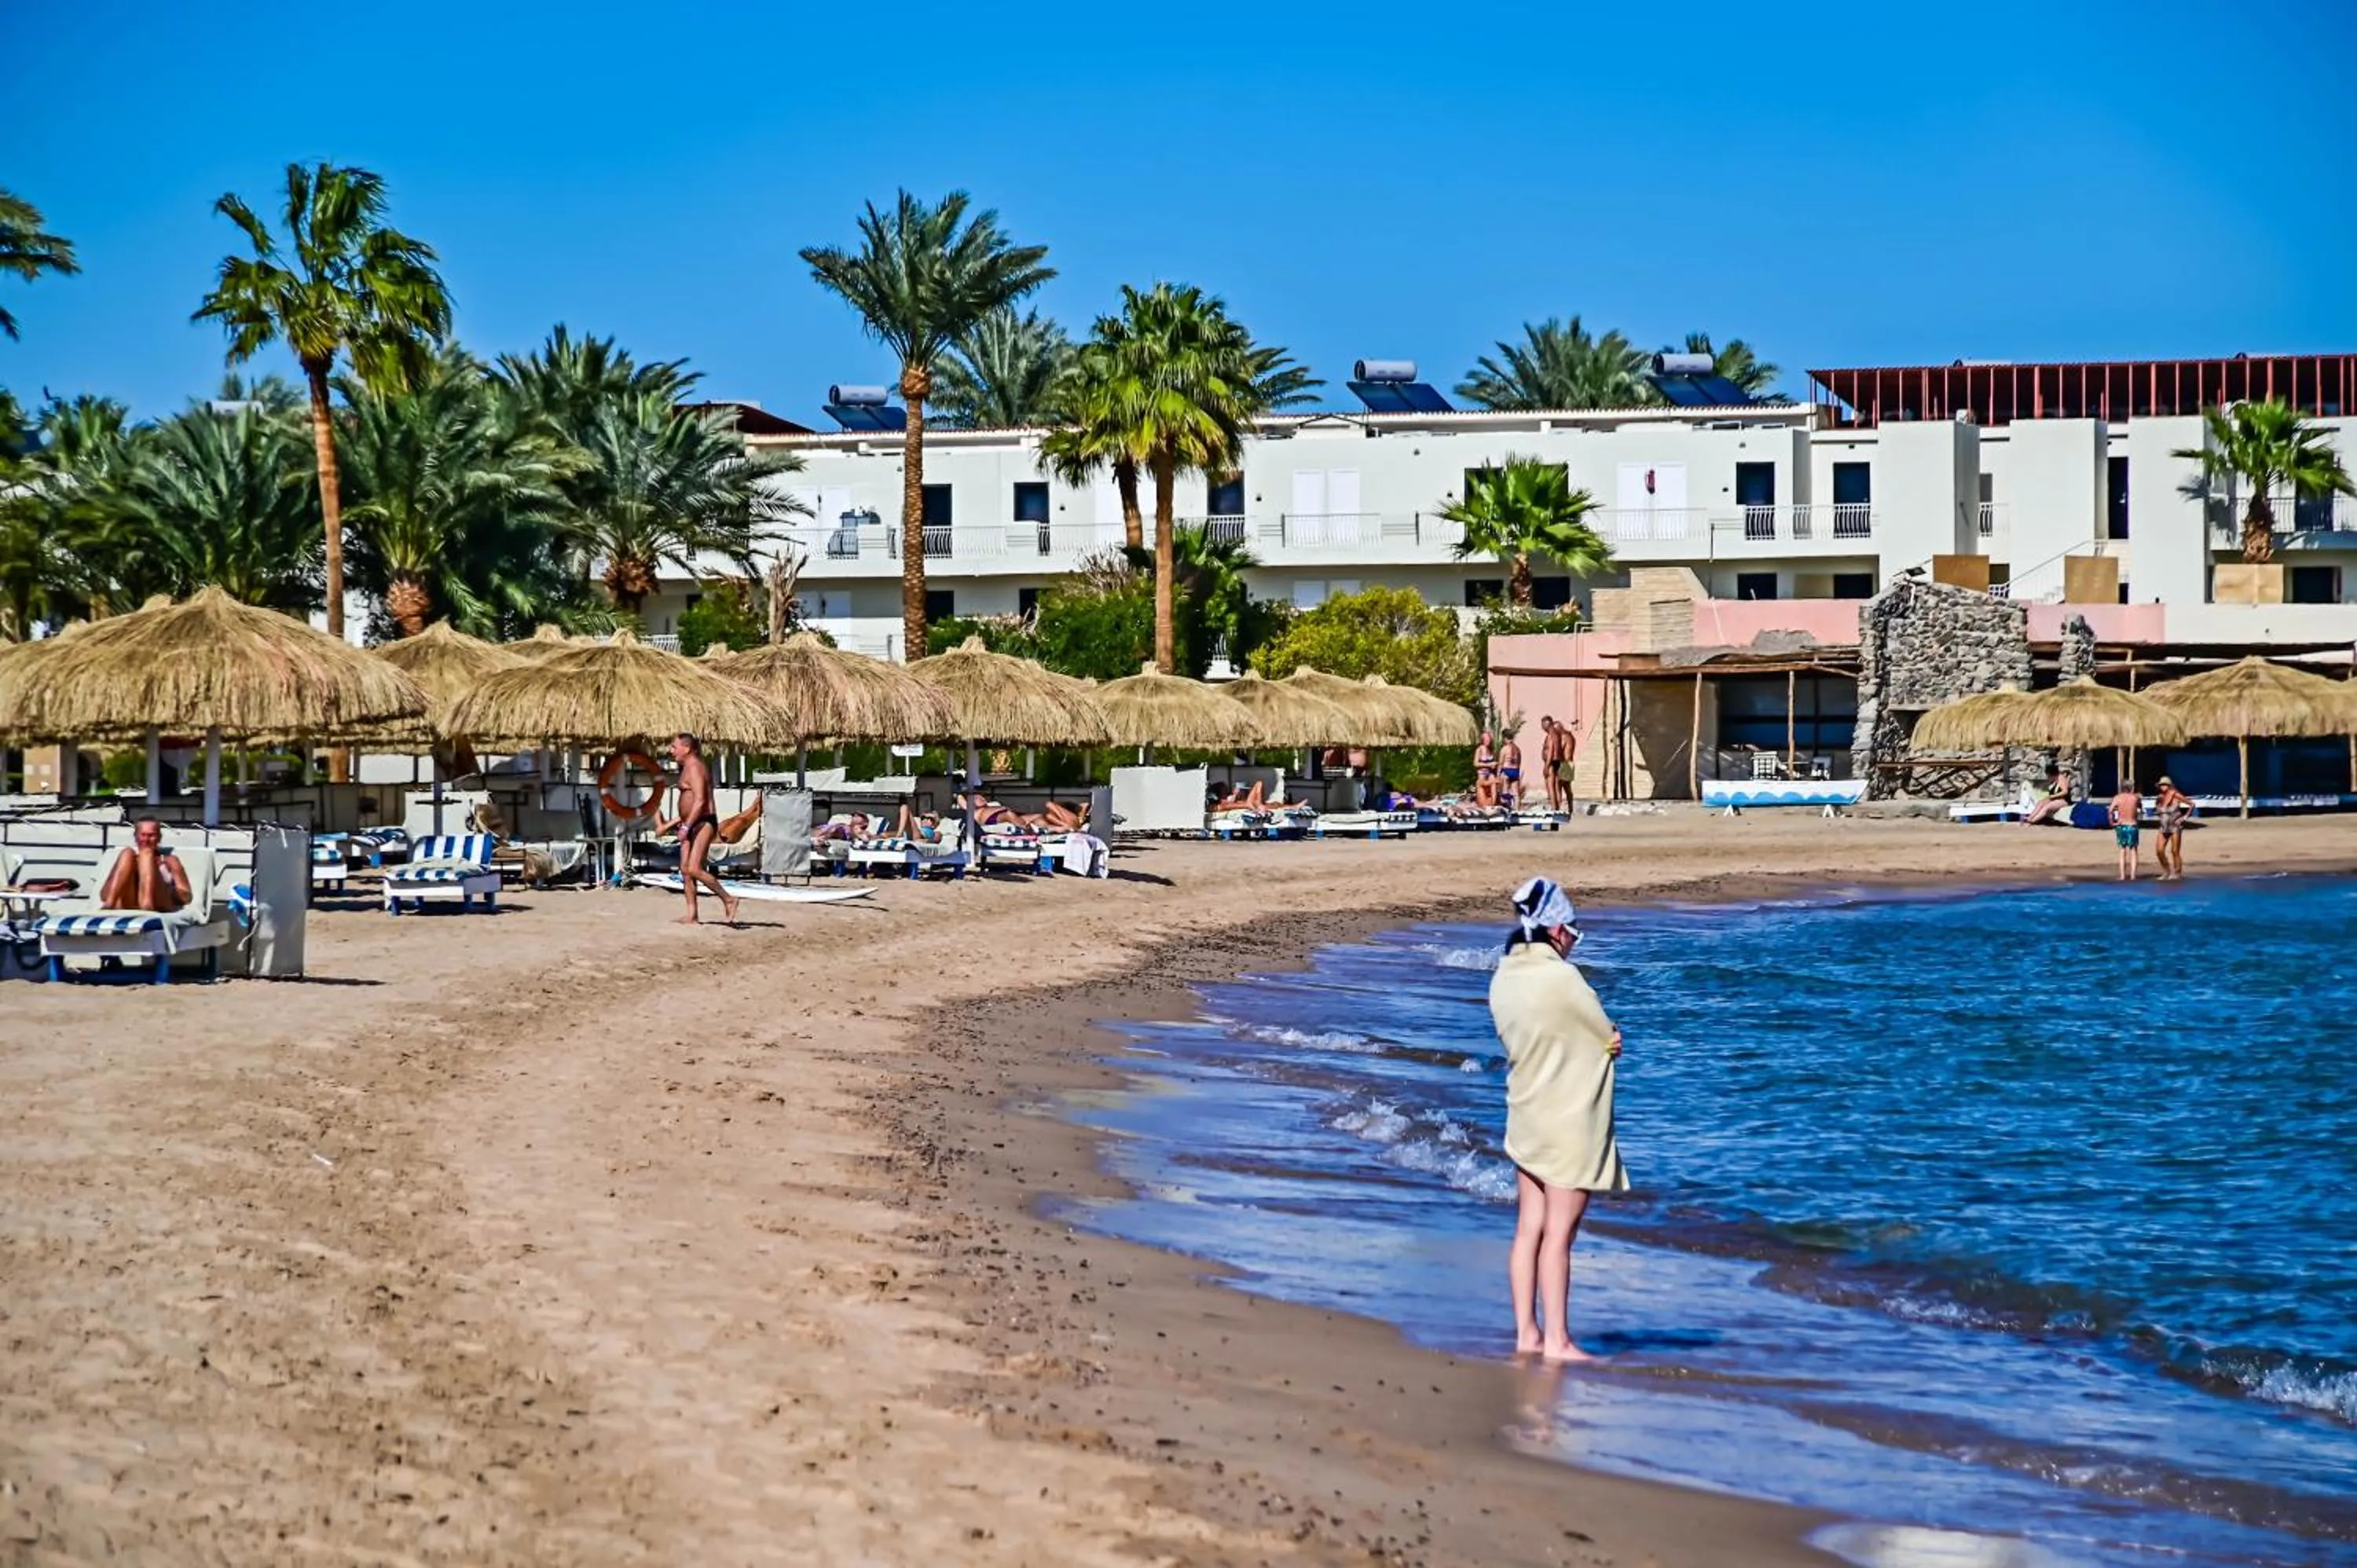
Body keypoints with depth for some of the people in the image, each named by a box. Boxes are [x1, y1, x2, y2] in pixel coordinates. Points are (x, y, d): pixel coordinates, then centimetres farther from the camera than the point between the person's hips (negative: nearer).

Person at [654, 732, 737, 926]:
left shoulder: (694, 767, -13)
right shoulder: (688, 767, 19)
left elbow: (700, 801, -22)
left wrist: (686, 826, -23)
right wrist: (668, 825, 28)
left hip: (703, 823, -11)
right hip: (692, 824, 11)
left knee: (694, 869, -17)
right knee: (685, 870, 6)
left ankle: (728, 900, -8)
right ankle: (692, 915, 7)